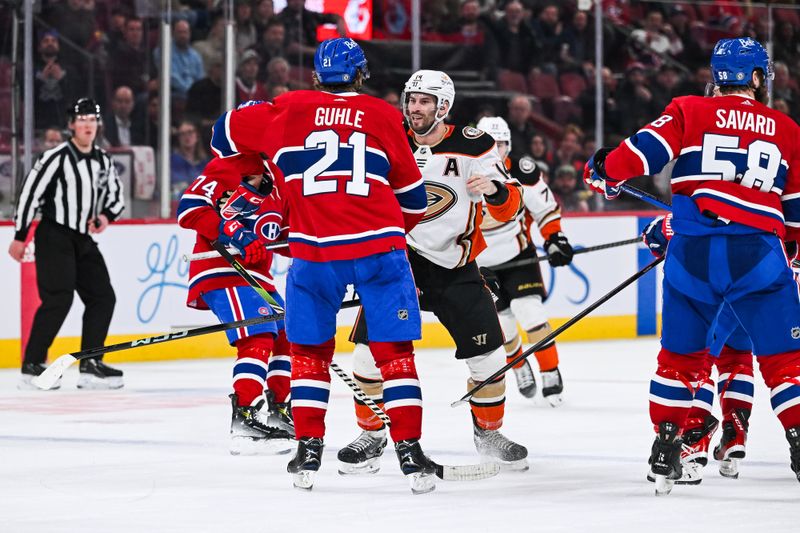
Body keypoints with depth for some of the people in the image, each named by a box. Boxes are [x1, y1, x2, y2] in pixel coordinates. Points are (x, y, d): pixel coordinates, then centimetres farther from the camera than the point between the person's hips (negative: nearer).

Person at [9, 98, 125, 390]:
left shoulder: (104, 161, 10)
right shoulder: (56, 158, -12)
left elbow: (116, 196, 21)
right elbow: (29, 193, -12)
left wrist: (106, 216, -2)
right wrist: (19, 237, -10)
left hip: (83, 240, 8)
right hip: (54, 237, -8)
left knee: (102, 297, 3)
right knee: (58, 298, -16)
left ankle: (90, 365, 8)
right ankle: (32, 366, -12)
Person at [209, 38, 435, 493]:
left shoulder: (288, 111, 8)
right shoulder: (384, 117, 7)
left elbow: (227, 132, 20)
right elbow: (413, 197, 13)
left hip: (314, 251, 1)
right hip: (378, 246, -1)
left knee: (310, 350, 16)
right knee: (395, 351, 5)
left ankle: (309, 450, 12)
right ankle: (409, 451, -1)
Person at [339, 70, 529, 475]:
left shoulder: (473, 147, -6)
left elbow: (509, 208, -10)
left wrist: (496, 190, -29)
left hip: (455, 267, -1)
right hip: (397, 259, 1)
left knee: (488, 356, -3)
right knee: (371, 348, -11)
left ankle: (488, 432, 22)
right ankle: (371, 436, 6)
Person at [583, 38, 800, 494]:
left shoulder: (689, 112, 7)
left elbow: (647, 149, -2)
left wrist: (605, 171, 16)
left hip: (693, 251, 1)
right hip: (758, 252, -1)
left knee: (681, 353, 15)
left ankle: (666, 445, 15)